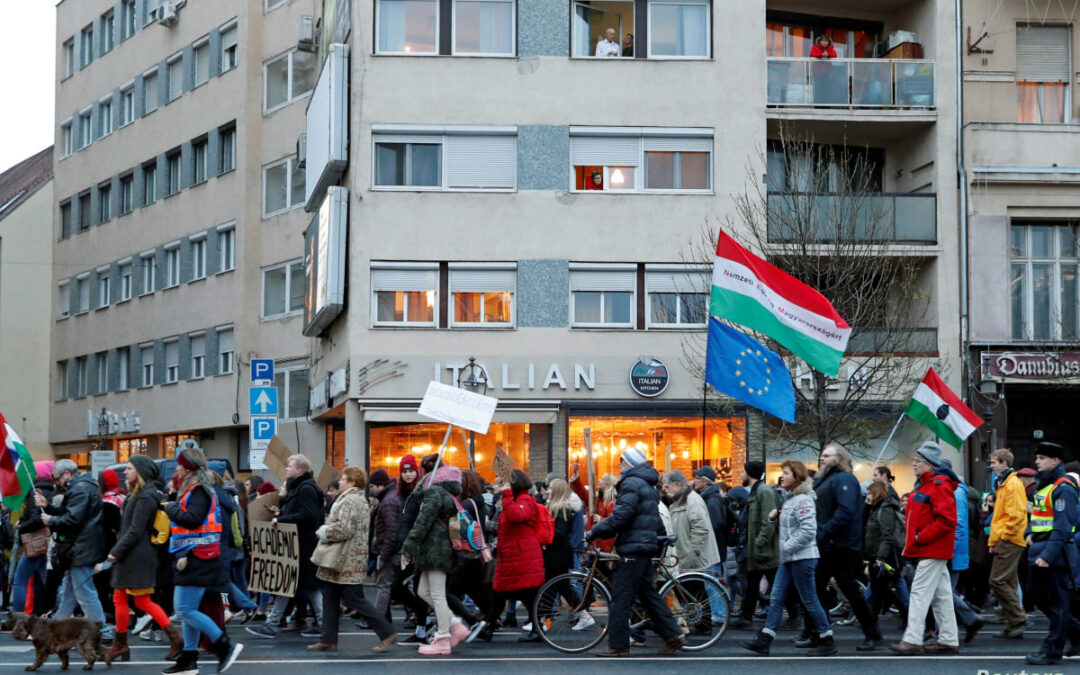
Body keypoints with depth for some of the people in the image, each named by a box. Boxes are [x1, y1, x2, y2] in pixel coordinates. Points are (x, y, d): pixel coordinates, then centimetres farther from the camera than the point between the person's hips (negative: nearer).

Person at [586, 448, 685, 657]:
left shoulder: (632, 483, -12)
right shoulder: (647, 485, 21)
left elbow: (620, 516, -21)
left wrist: (595, 531, -14)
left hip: (633, 548, -10)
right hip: (646, 547, 10)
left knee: (621, 596, -6)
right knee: (648, 593, 13)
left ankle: (618, 645, -4)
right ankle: (673, 635, 11)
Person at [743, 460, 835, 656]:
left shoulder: (803, 500, -15)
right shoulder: (791, 499, 15)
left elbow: (808, 530, -23)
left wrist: (787, 546, -19)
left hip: (802, 557, -10)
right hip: (789, 558, 10)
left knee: (810, 600, -2)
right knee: (776, 599, 7)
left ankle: (827, 642, 9)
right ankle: (763, 641, 7)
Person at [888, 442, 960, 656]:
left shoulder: (940, 485, -15)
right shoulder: (923, 484, 17)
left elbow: (947, 519, -24)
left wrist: (921, 537, -20)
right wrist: (912, 538, 12)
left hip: (933, 550, -10)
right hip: (929, 550, 10)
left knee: (920, 592, -12)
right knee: (941, 595, 12)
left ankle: (913, 640, -12)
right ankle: (949, 640, 17)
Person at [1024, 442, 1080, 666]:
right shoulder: (1043, 485, 15)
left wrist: (1048, 555, -26)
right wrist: (1030, 532, 9)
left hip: (1055, 555, -10)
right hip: (1039, 551, 10)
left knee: (1056, 602, -2)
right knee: (1042, 599, 14)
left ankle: (1052, 651, 3)